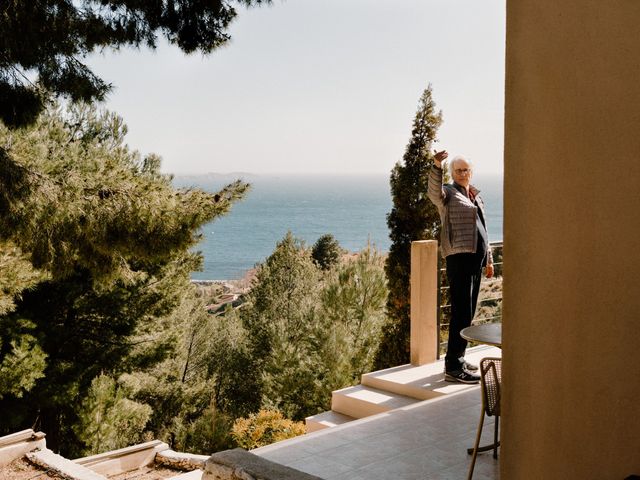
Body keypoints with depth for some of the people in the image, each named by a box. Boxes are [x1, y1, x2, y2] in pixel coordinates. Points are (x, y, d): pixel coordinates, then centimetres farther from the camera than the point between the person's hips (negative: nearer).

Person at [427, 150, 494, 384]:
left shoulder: (476, 195, 21)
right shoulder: (448, 193, -2)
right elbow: (434, 192, -27)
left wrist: (489, 259, 25)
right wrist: (436, 167, -43)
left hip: (476, 258, 8)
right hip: (459, 257, -8)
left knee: (468, 312, 12)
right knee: (462, 312, -12)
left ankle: (457, 358, 22)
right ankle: (453, 367, -11)